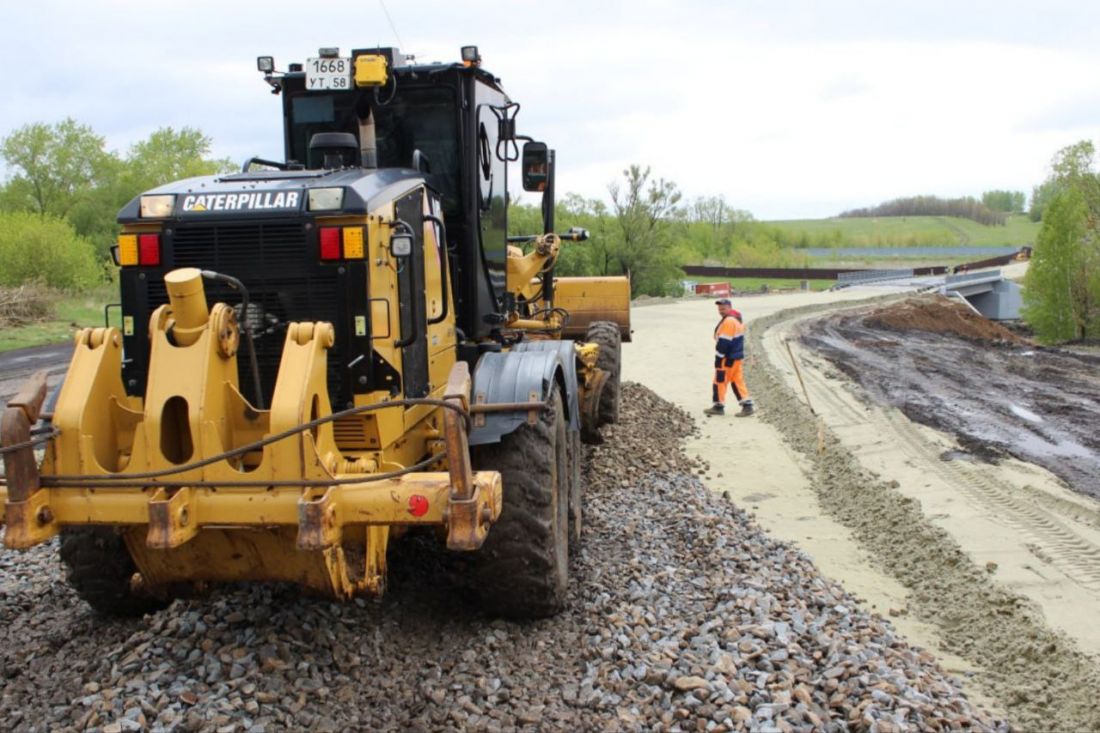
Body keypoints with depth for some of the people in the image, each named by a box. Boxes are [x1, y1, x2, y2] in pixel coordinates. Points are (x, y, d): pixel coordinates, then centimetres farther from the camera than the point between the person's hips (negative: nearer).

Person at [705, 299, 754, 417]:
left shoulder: (728, 321, -19)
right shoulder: (737, 319, 14)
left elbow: (723, 342, -21)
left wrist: (718, 358, -15)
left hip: (728, 358, -10)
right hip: (737, 356, 10)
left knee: (720, 381, 2)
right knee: (737, 381, 11)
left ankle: (719, 406, 11)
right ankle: (747, 405, 7)